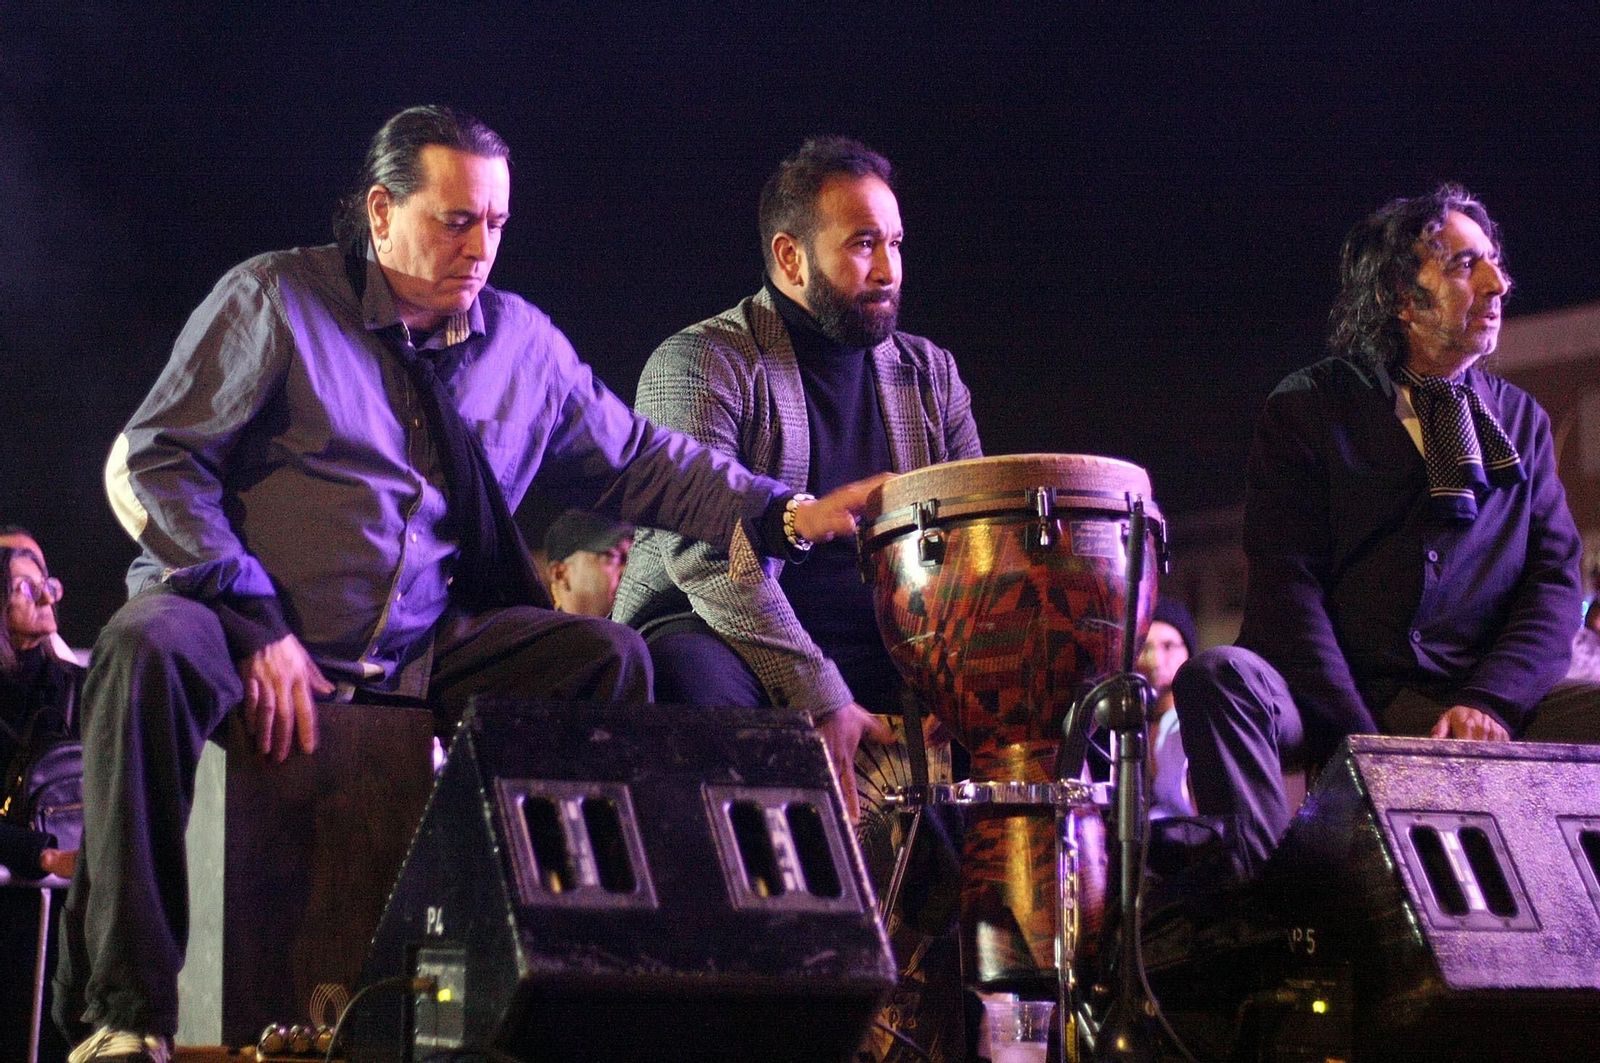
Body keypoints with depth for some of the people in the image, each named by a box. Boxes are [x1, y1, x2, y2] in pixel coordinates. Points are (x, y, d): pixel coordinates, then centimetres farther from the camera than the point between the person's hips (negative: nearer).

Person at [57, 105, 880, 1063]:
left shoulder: (523, 341, 11)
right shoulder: (276, 300, -3)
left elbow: (639, 461, 13)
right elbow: (153, 462, -8)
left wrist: (786, 515, -3)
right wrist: (257, 624, -18)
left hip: (426, 649, 4)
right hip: (246, 620, -4)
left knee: (608, 656, -14)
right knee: (149, 650, -36)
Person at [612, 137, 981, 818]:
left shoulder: (929, 375, 16)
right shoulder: (701, 365, -5)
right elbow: (707, 553, -17)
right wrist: (819, 701, -26)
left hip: (885, 652, 6)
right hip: (724, 636, -5)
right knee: (695, 674, -39)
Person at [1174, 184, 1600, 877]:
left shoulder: (1521, 422, 17)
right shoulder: (1307, 410, 6)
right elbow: (1286, 582, -4)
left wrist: (1489, 703, -14)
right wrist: (1357, 736, -18)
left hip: (1482, 703, 2)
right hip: (1337, 706, -2)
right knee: (1220, 677, -32)